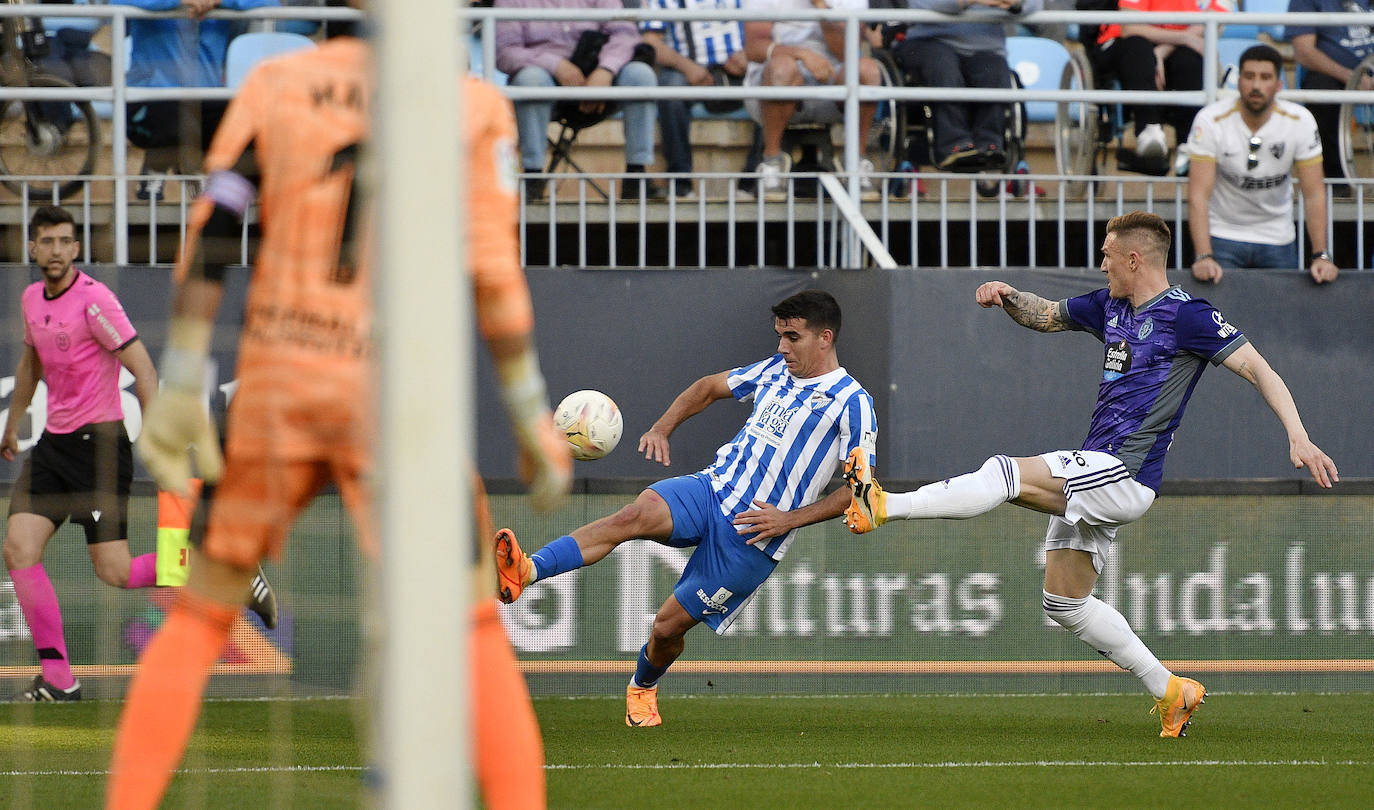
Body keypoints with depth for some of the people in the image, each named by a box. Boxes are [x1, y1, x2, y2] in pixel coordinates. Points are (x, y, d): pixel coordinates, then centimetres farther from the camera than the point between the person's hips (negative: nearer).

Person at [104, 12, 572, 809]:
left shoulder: (274, 85, 6)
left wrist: (179, 392, -1)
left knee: (200, 617, 12)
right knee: (476, 631, 9)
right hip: (397, 398, -2)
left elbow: (211, 237, 0)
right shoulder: (474, 106, 1)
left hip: (276, 384, 2)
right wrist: (534, 418, 0)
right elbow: (496, 273, -5)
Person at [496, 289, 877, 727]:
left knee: (669, 625, -3)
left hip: (754, 537, -5)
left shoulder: (852, 403, -7)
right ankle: (526, 572, -45)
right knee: (636, 515, -28)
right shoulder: (775, 370, 13)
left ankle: (643, 687, 32)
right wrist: (662, 428, 8)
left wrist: (789, 519, -15)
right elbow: (709, 387, 26)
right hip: (714, 487, 5)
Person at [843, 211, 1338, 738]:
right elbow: (1044, 316, 29)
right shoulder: (1109, 307, 15)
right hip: (1091, 472, 10)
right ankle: (1171, 693, 15)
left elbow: (1257, 369, -11)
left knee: (1008, 474, -23)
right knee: (1065, 603, 11)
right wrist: (1008, 297, 6)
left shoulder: (1186, 315, -9)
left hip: (1123, 476, -10)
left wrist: (1298, 436, -22)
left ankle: (885, 507, -23)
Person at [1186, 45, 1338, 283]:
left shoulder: (1300, 121, -12)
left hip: (1278, 238, 2)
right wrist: (1203, 257, -33)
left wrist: (1321, 256, -19)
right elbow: (1199, 195, -22)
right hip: (1222, 235, -2)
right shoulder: (1211, 120, -18)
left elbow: (1314, 195, -10)